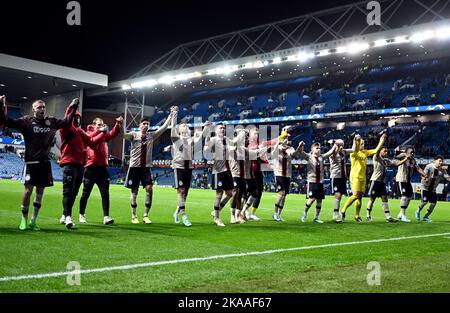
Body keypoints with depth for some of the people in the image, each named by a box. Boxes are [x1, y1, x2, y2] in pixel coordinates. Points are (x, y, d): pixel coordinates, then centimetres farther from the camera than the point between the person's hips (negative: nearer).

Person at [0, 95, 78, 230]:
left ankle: (33, 221, 16)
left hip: (45, 162, 4)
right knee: (28, 189, -5)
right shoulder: (26, 121, -1)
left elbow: (66, 122, 21)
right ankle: (24, 220, 9)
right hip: (31, 162, -4)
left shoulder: (52, 121, 9)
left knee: (40, 190, 6)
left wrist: (73, 108, 16)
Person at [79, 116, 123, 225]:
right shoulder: (88, 134, 3)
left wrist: (118, 124, -19)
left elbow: (113, 134, -3)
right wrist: (99, 131, -29)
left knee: (105, 193, -5)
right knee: (86, 193, 8)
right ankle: (82, 215, 24)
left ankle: (106, 217, -7)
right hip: (91, 167, -3)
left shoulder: (104, 136, 15)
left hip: (102, 168, 4)